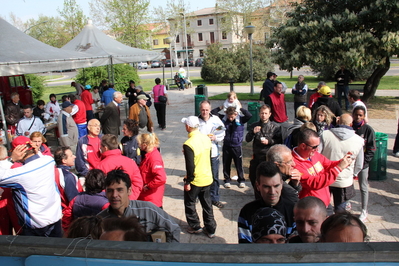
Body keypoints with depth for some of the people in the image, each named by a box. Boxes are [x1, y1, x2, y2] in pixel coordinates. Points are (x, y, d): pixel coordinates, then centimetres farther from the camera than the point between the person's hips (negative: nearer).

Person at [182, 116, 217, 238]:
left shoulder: (188, 144, -24)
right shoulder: (206, 138, -3)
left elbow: (190, 166, -23)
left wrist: (187, 182, -11)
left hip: (195, 181, -6)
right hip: (207, 178, 6)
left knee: (189, 204, 17)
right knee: (207, 205, 18)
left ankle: (195, 227, 28)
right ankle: (210, 229, 27)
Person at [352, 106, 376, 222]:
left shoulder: (368, 129, -6)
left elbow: (371, 149, -5)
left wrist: (363, 162, -13)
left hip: (362, 163, -2)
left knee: (363, 187, 8)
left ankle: (364, 211, 21)